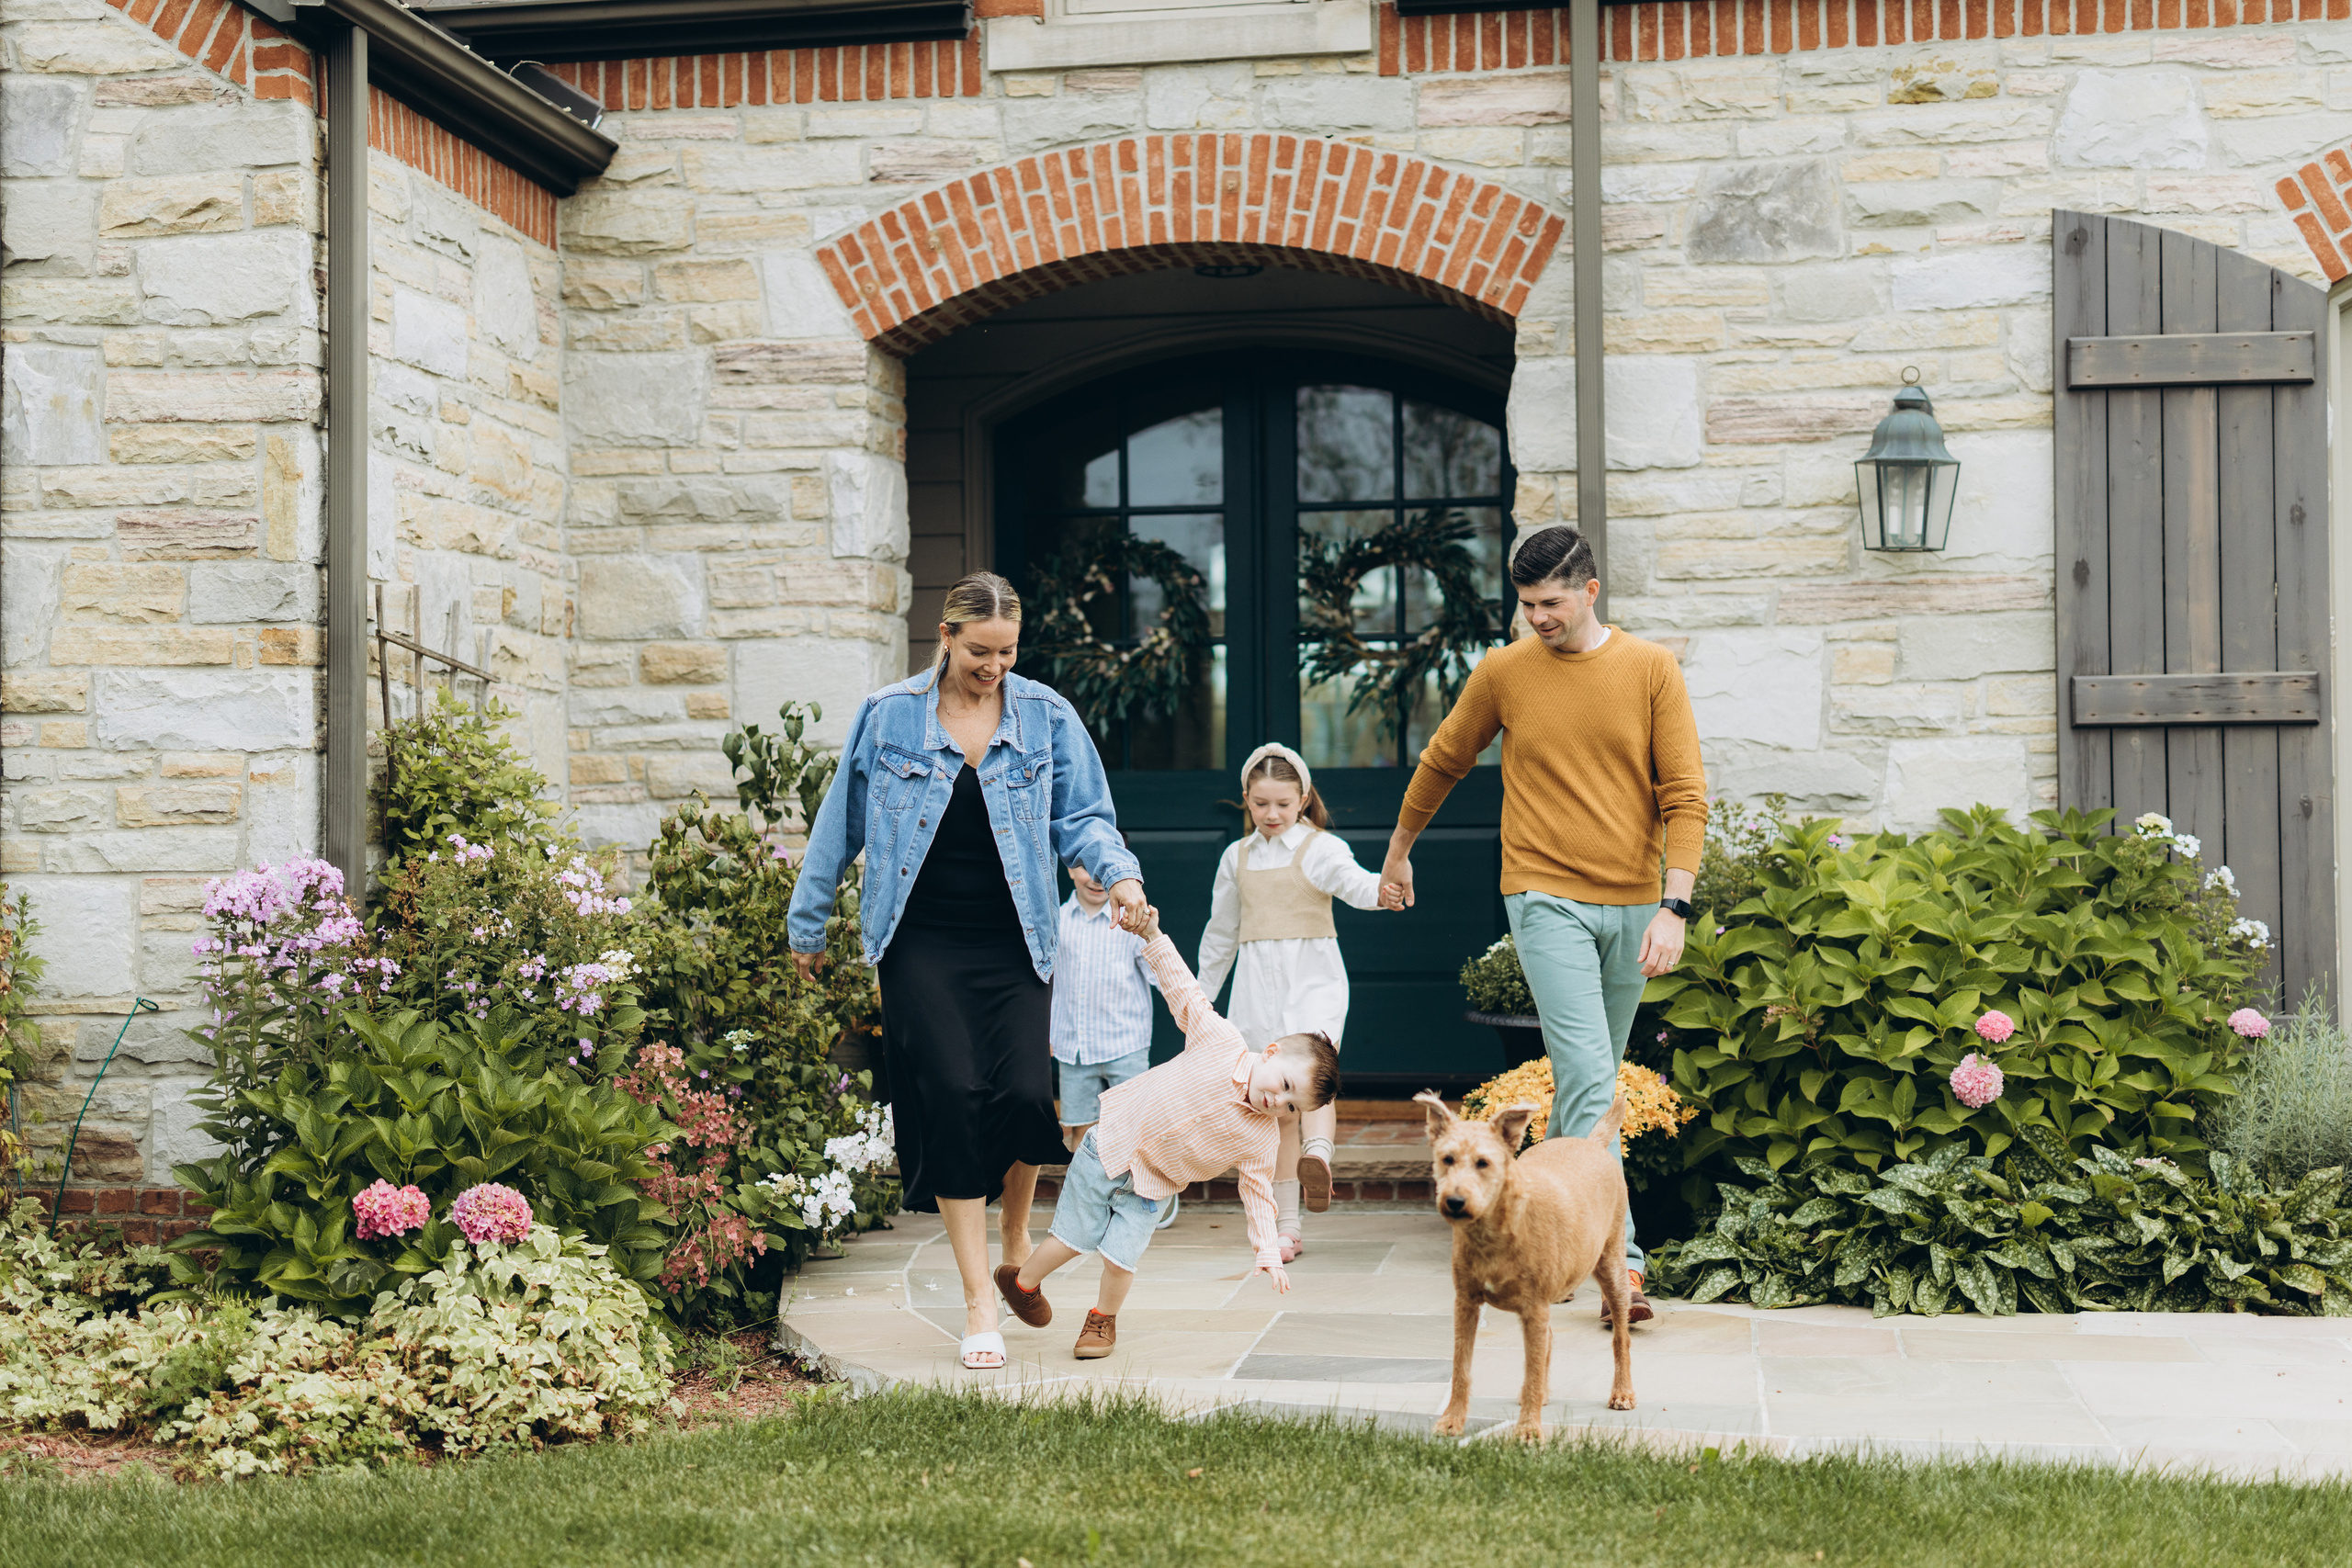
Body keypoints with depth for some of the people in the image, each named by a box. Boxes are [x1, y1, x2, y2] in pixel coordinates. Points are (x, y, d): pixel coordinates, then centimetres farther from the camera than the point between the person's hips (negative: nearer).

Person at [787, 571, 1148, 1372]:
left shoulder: (1047, 718, 4)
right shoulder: (887, 717, 3)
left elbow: (1082, 817, 5)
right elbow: (841, 822, 11)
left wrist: (1119, 873, -16)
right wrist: (808, 924, 16)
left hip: (1014, 944, 1)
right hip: (921, 945, -1)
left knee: (1022, 1092, -11)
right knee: (951, 1097, -9)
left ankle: (1015, 1229, 23)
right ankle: (979, 1298, 0)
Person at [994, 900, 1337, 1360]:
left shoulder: (1262, 1139, -13)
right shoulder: (1219, 1041, -19)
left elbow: (1257, 1193, -6)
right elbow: (1184, 993, -13)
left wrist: (1267, 1253, -15)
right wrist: (1154, 938, -21)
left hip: (1150, 1187, 2)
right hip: (1111, 1147, -2)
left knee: (1120, 1259, -9)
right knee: (1076, 1237, 3)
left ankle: (1103, 1321, 21)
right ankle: (1023, 1282, 32)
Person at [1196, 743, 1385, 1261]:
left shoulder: (1320, 848, -1)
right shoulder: (1237, 857, 13)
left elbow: (1354, 883, -22)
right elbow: (1221, 932, 23)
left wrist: (1384, 888, -45)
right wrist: (1201, 996, 26)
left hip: (1312, 978, -3)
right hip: (1258, 985, 3)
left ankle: (1318, 1155, -55)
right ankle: (1287, 1225, 7)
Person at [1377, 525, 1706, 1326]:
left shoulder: (1651, 670, 1)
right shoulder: (1503, 673, 1)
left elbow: (1685, 795, -2)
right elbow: (1440, 765, 16)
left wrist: (1674, 907, -11)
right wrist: (1397, 855, 25)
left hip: (1630, 903, 2)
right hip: (1548, 899, -2)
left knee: (1590, 1080, 12)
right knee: (1589, 1079, -14)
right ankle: (1619, 1261, -16)